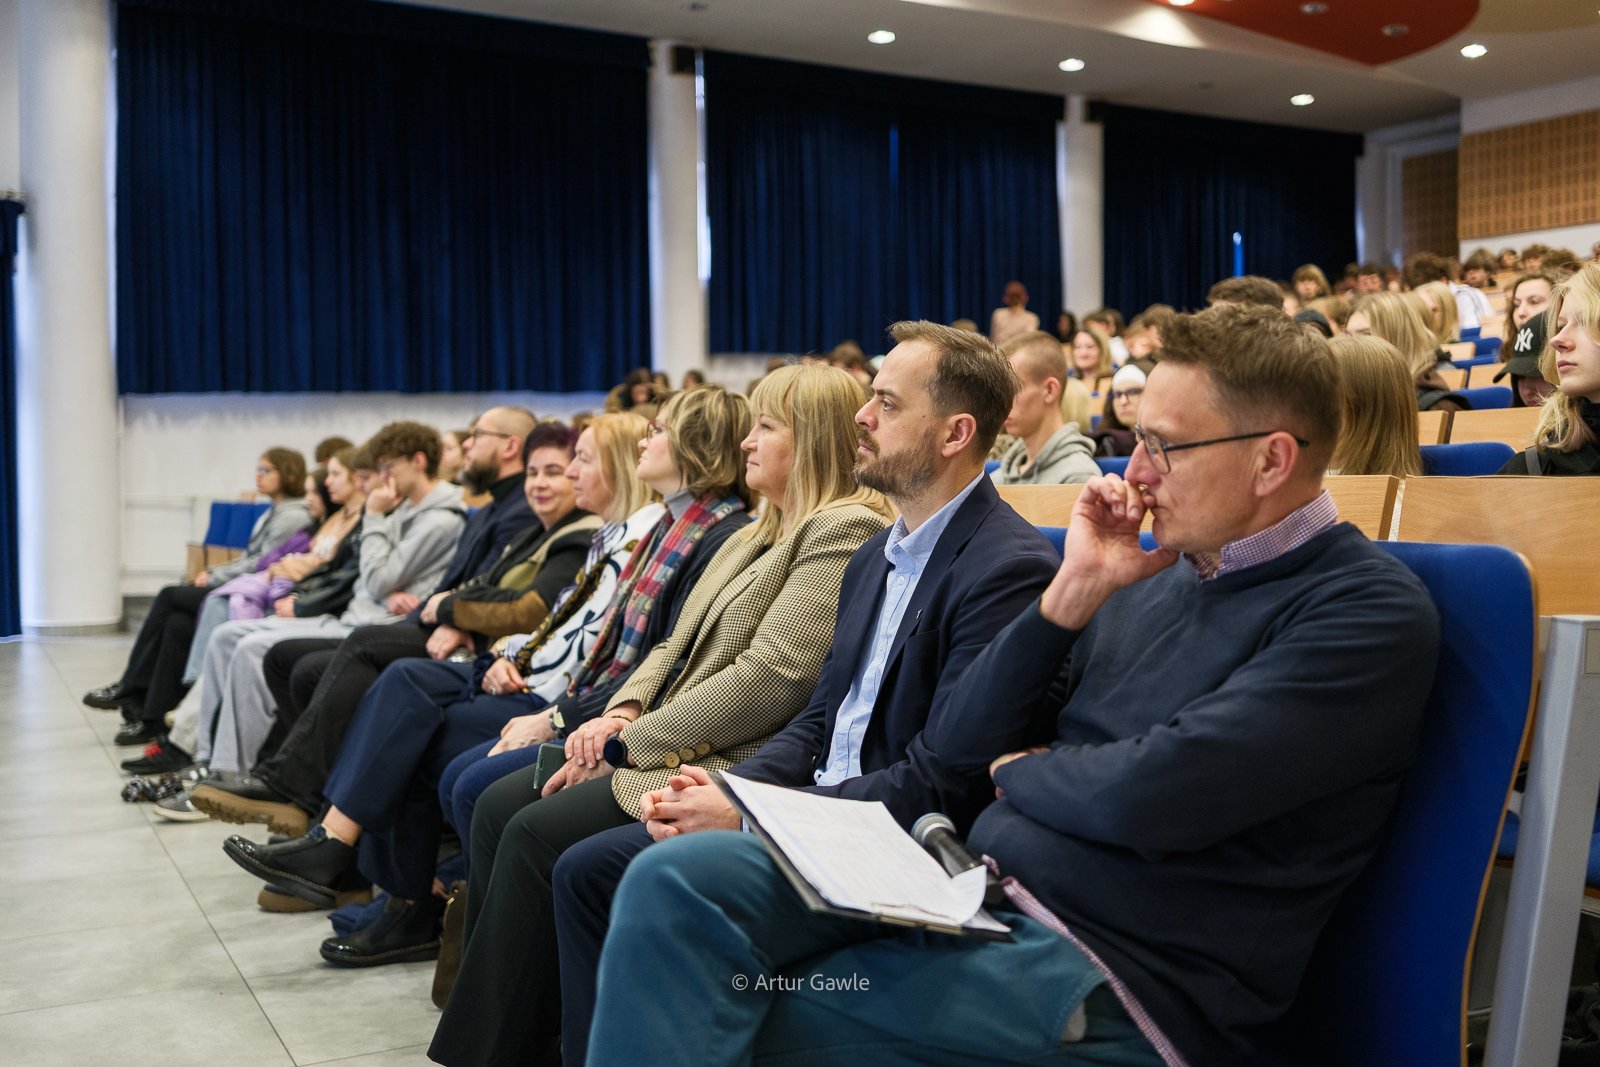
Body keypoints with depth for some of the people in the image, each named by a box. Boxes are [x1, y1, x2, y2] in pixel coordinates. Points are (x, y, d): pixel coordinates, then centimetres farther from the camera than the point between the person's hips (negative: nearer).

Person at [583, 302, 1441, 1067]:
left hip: (1113, 973, -7)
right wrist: (1074, 591, -2)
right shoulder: (1158, 570, 13)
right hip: (976, 877, 7)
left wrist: (1018, 770, 0)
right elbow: (956, 748, 11)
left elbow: (1154, 795, -21)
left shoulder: (1369, 610, -8)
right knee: (677, 879, -14)